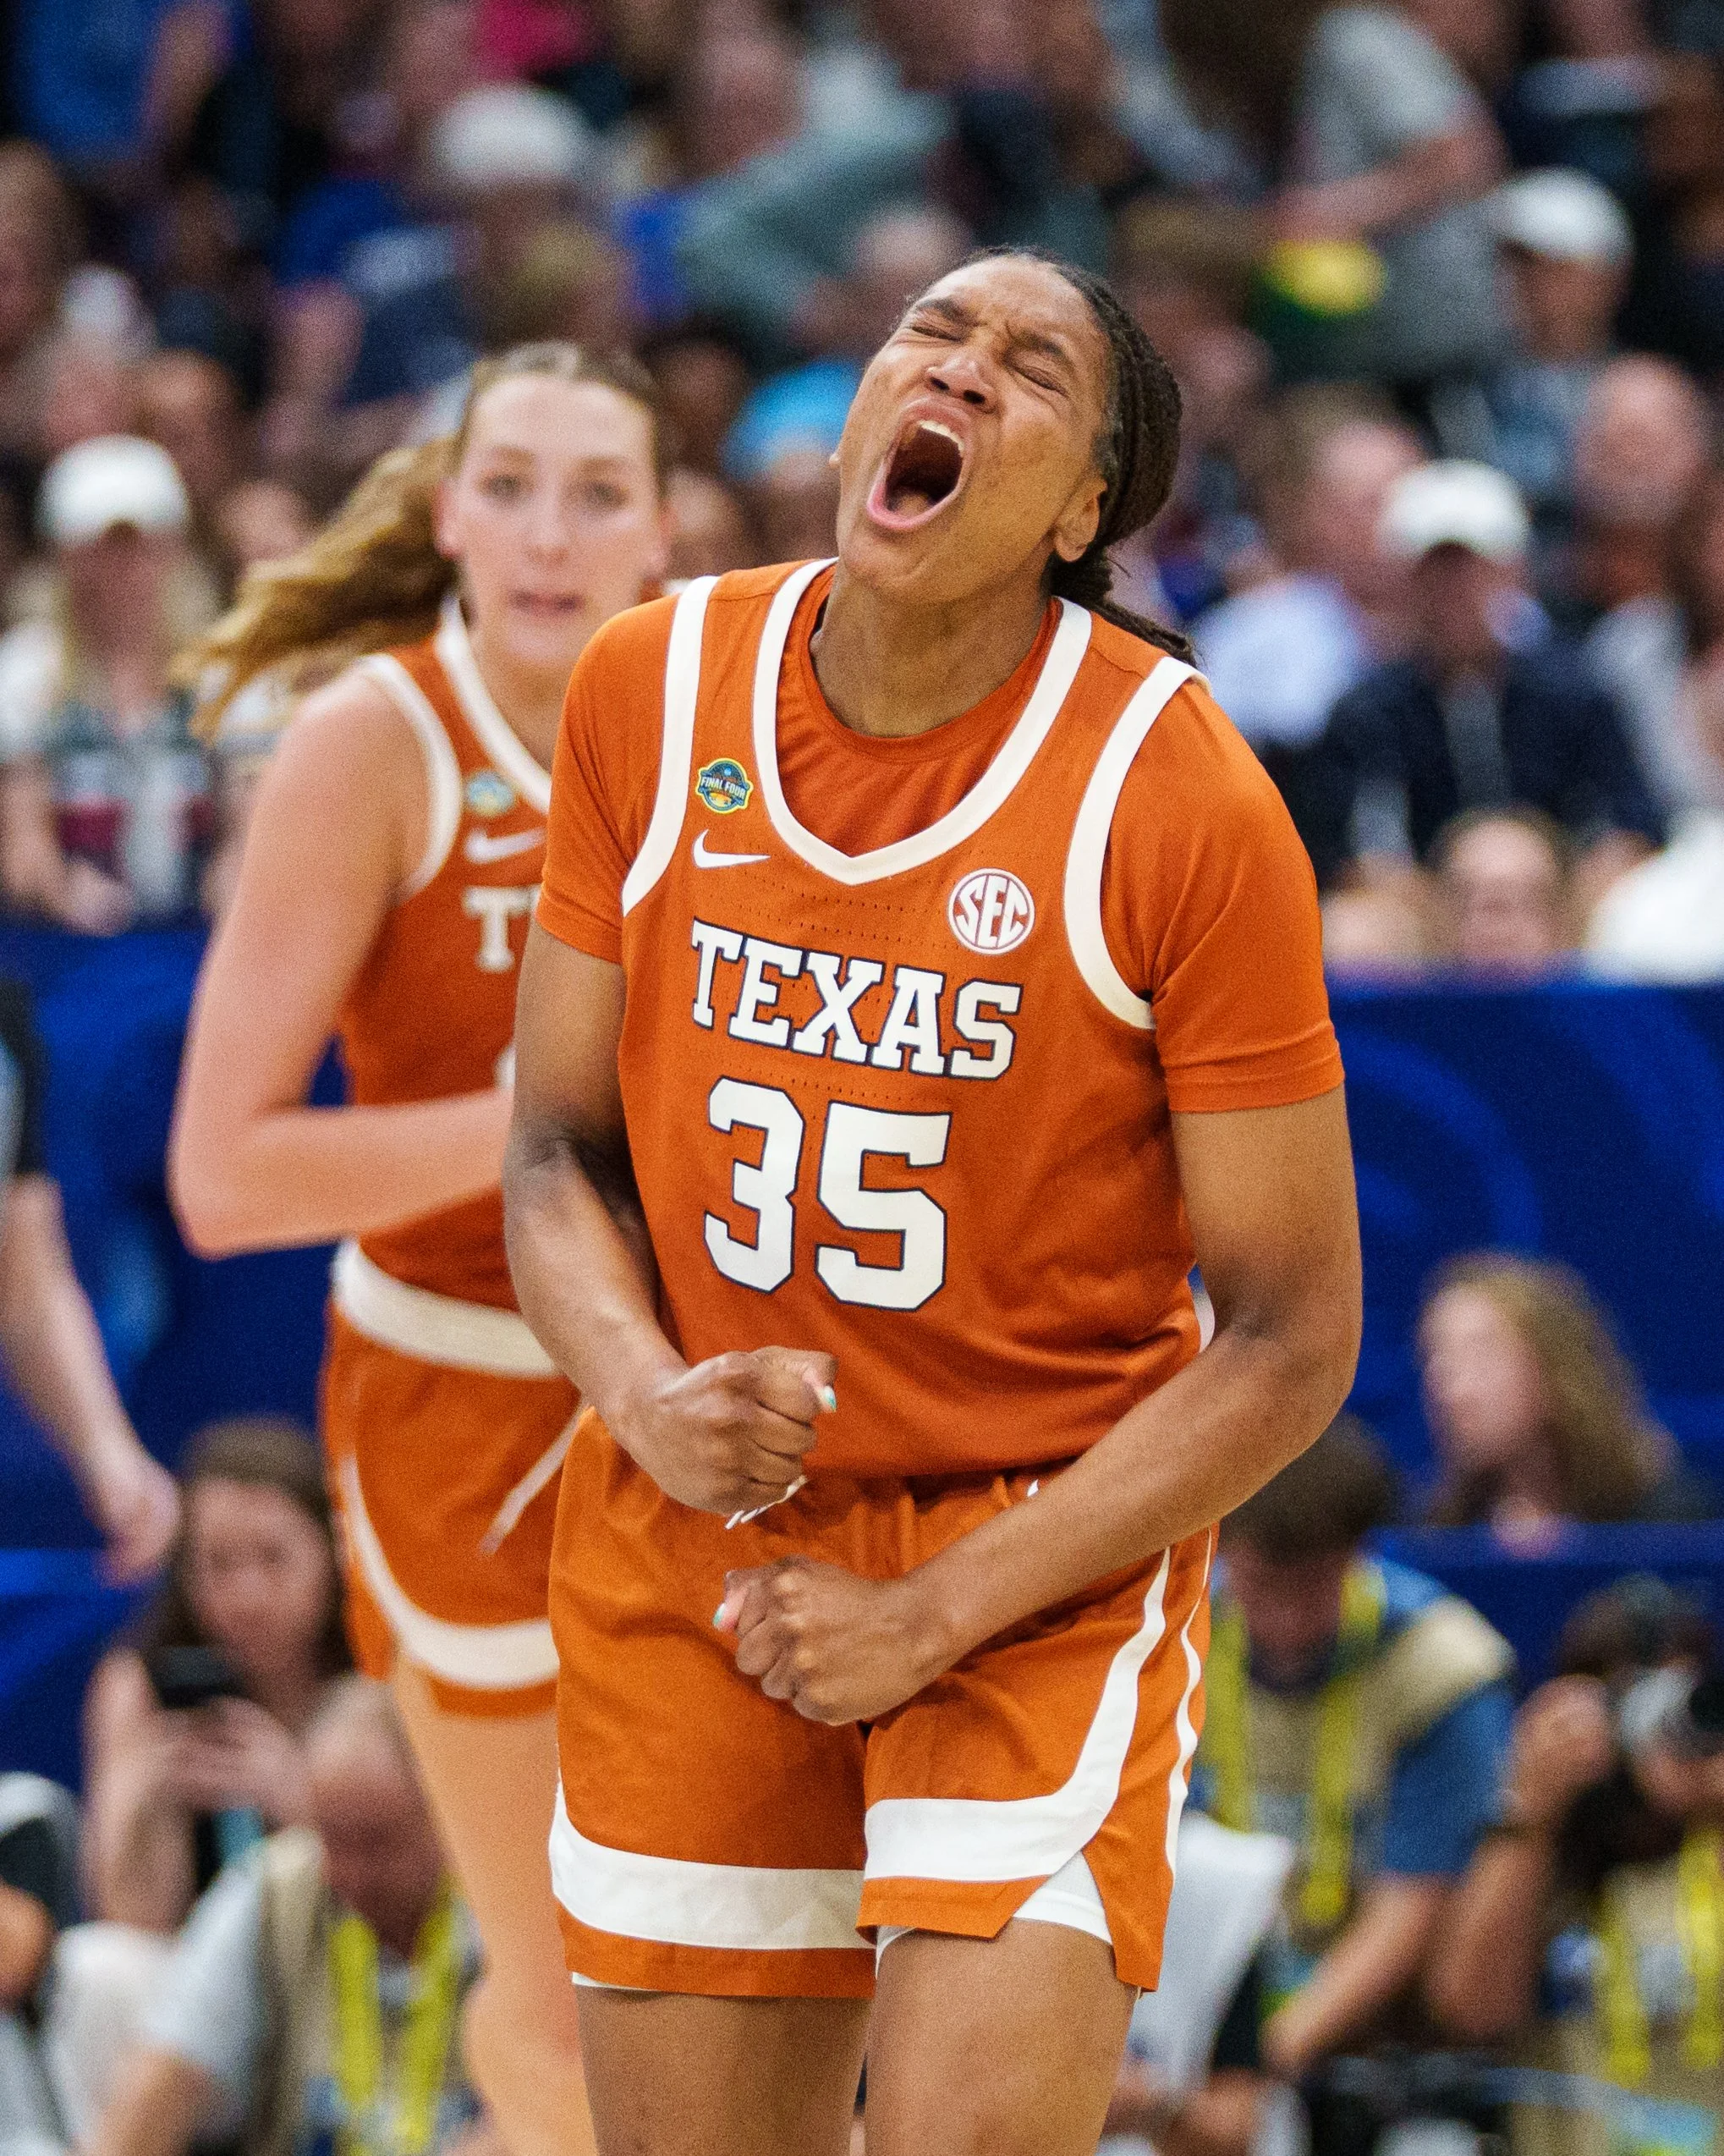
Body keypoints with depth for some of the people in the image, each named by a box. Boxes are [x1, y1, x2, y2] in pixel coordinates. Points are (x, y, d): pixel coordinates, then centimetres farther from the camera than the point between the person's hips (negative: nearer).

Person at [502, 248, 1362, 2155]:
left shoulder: (1180, 802, -14)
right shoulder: (649, 691, -2)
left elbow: (1291, 1339, -10)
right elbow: (557, 1149, 6)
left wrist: (935, 1616, -15)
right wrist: (649, 1399, -15)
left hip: (1044, 1557, -3)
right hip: (688, 1549, 3)